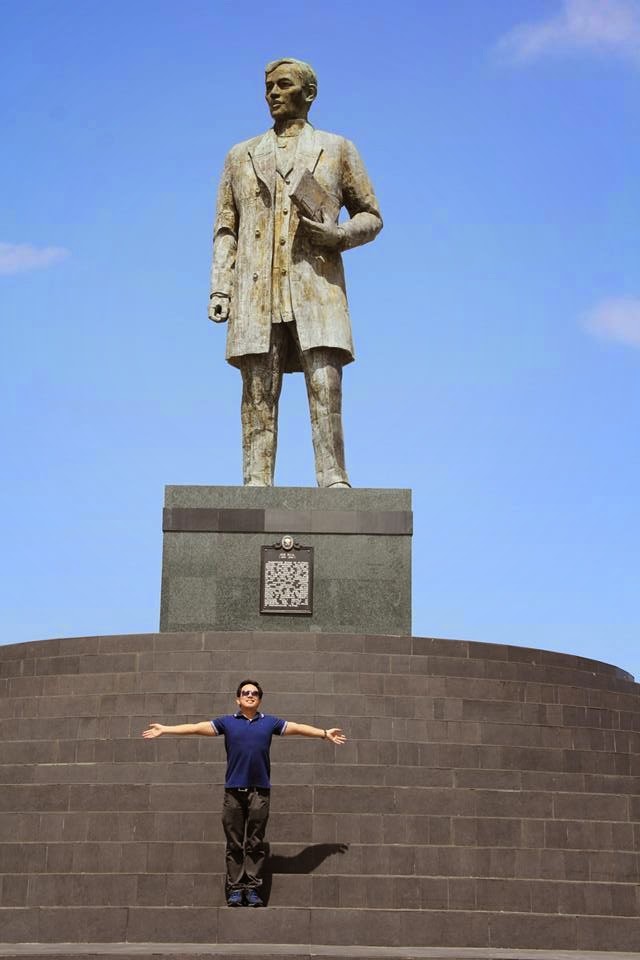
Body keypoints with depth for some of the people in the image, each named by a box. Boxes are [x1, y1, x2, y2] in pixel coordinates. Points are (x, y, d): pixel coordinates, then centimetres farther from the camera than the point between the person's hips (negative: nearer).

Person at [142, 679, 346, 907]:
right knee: (234, 844, 2)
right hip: (233, 790, 0)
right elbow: (197, 727, 6)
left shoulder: (270, 723, 11)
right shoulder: (227, 722, 8)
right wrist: (164, 729, 2)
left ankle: (252, 888, 6)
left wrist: (325, 733, 10)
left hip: (260, 791, 0)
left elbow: (297, 728, 13)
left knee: (255, 843, 2)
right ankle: (235, 889, 6)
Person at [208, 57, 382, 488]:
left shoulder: (338, 150, 15)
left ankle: (334, 481, -17)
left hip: (316, 289, -2)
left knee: (325, 387, -14)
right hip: (256, 291, 2)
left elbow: (371, 217, 15)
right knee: (258, 394, -5)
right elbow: (225, 230, 16)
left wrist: (337, 235, -7)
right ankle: (256, 487, -9)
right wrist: (219, 288, 2)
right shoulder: (241, 156, 21)